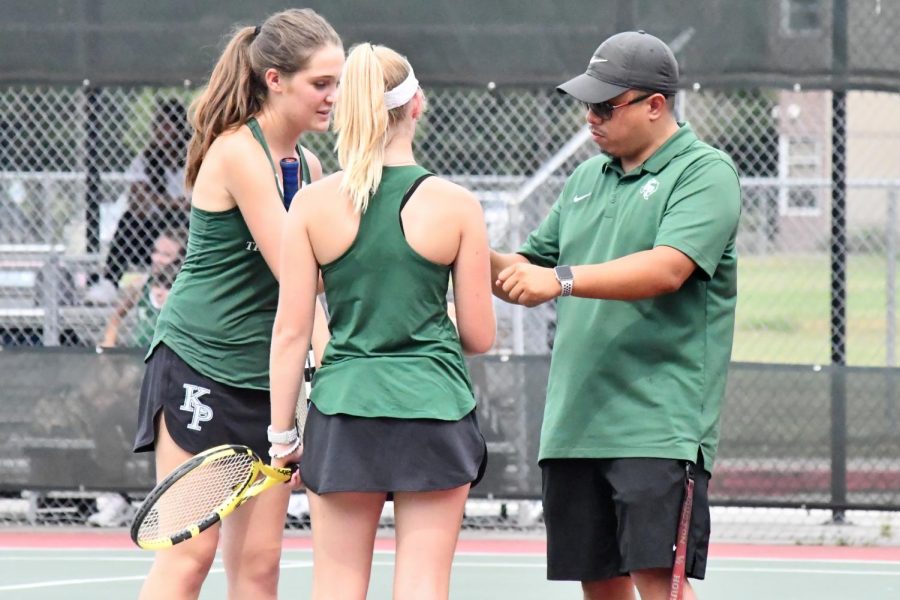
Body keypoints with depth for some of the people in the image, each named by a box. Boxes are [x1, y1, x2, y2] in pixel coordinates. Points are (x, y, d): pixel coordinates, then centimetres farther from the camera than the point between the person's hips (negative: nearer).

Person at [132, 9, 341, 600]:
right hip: (199, 366, -8)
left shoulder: (308, 165, 11)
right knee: (190, 551, -10)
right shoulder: (238, 153, -14)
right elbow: (290, 273, -19)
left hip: (266, 375, 8)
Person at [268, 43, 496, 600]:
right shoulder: (456, 205, -4)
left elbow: (291, 332, 0)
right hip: (435, 408, -1)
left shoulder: (312, 204, -2)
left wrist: (282, 431, 9)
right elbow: (479, 336, 1)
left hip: (343, 408, 1)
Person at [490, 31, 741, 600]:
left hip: (658, 428, -7)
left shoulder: (704, 173, -5)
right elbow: (529, 273, 23)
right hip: (574, 426, 7)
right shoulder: (585, 180, 18)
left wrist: (563, 279, -26)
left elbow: (667, 269, -20)